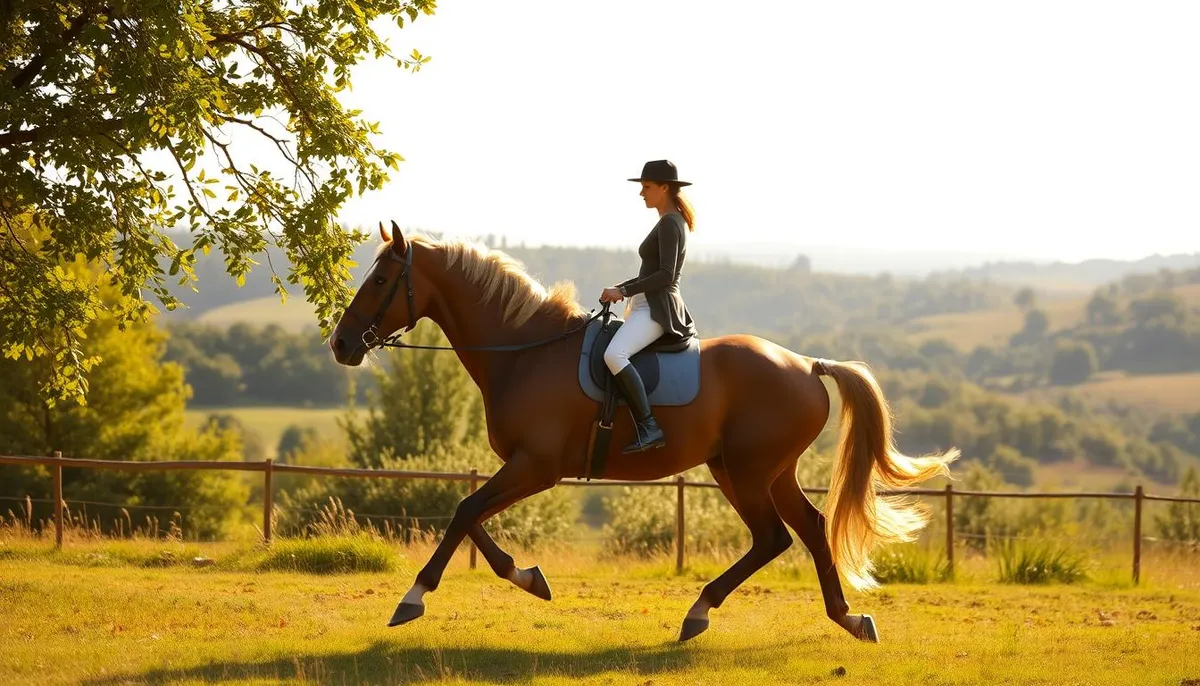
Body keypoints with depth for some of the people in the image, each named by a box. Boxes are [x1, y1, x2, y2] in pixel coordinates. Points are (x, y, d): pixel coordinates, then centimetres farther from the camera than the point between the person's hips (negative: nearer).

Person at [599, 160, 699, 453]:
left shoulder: (669, 223, -12)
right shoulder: (672, 222, 19)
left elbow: (666, 276, -21)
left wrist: (623, 291, -19)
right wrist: (620, 287, 12)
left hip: (657, 309, -11)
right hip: (649, 307, 11)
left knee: (614, 354, -34)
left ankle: (648, 428, -36)